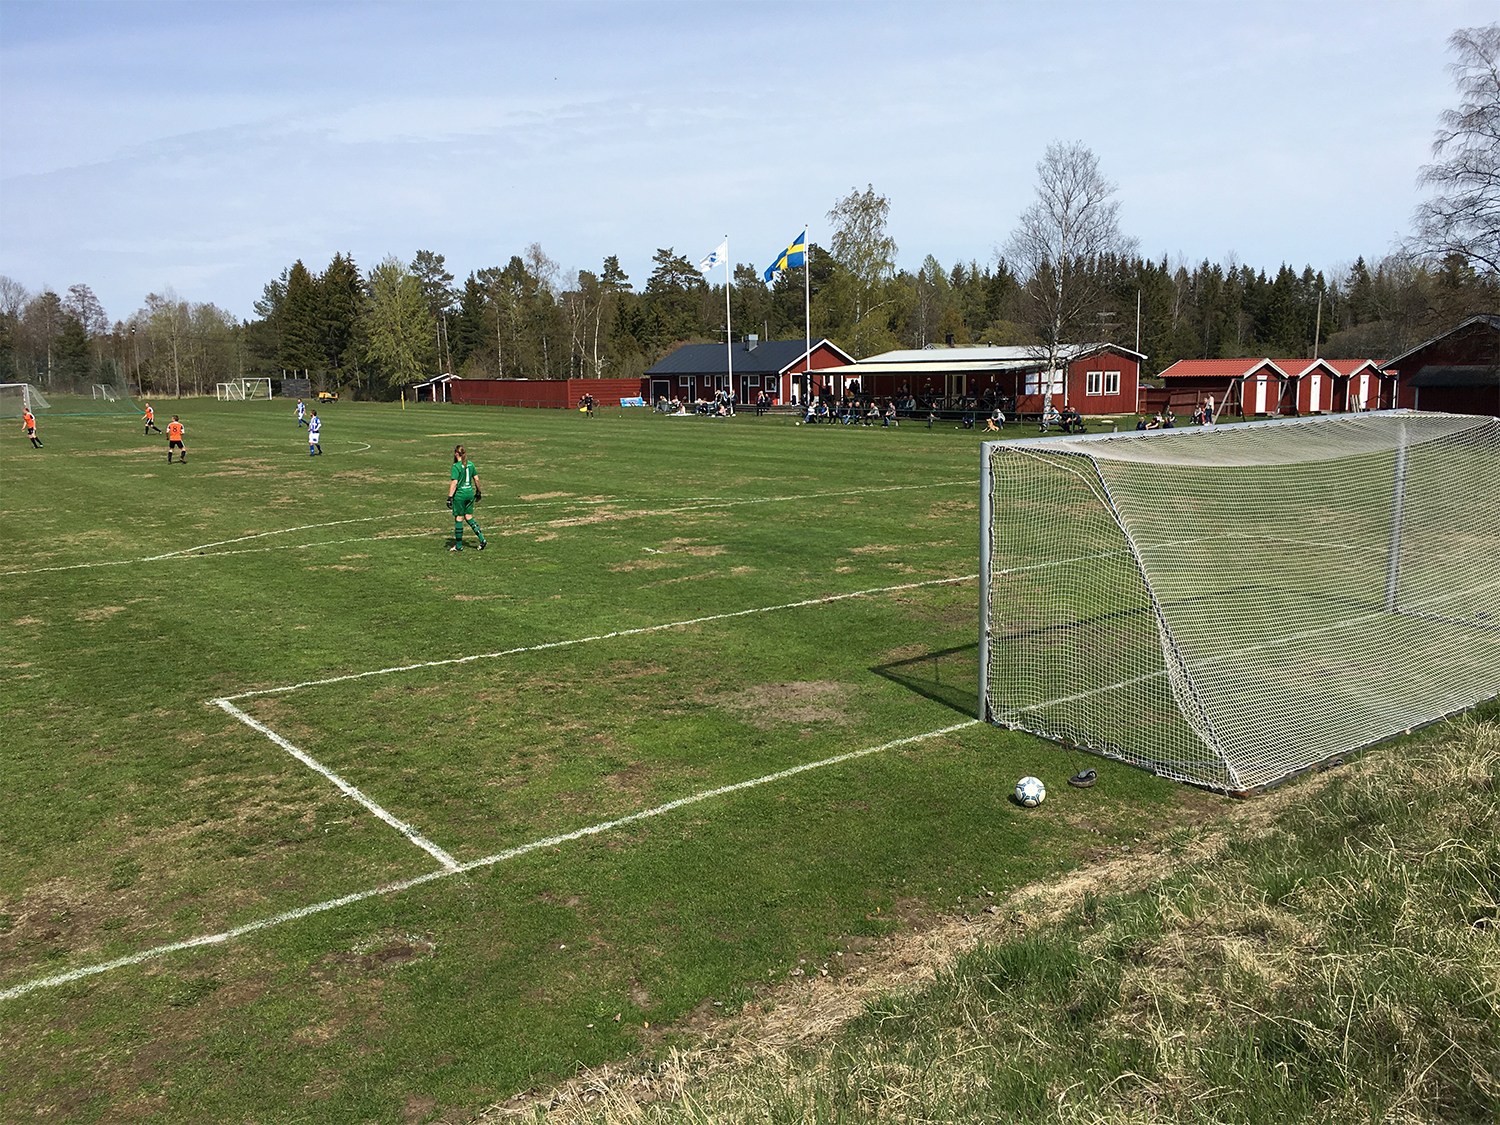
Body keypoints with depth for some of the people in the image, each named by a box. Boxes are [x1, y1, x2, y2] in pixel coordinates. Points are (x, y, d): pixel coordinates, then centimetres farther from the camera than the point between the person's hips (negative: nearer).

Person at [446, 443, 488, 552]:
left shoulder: (456, 466, -14)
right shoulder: (471, 464, 6)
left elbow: (454, 483, -17)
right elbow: (476, 479, 11)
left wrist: (450, 497, -16)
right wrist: (478, 492, 22)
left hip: (460, 494, -6)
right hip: (470, 493, 6)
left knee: (459, 518, 3)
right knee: (469, 517, 15)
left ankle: (458, 545, 11)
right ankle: (482, 539, 4)